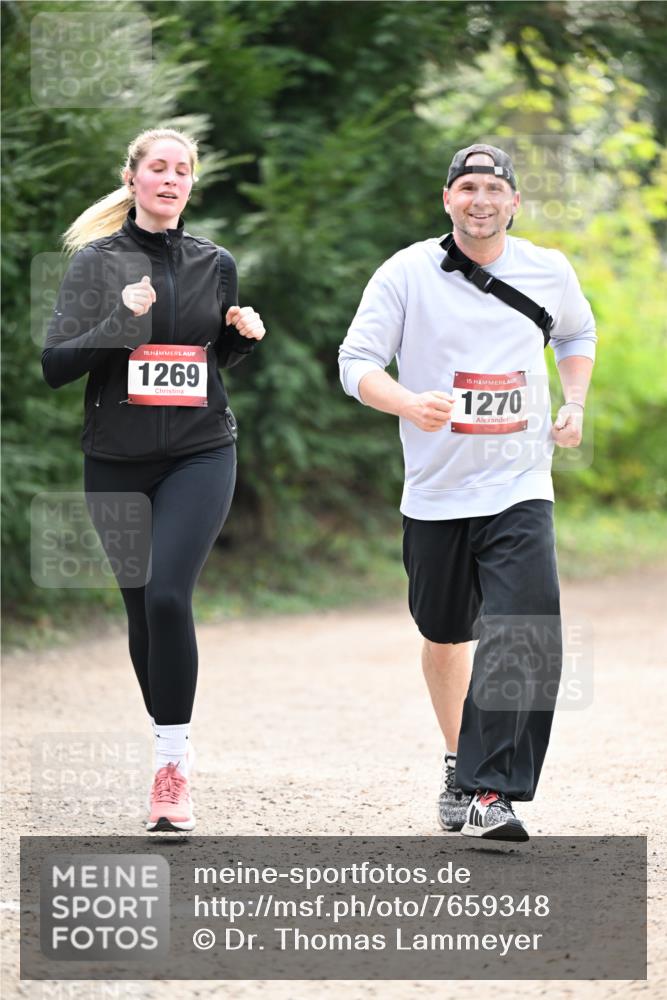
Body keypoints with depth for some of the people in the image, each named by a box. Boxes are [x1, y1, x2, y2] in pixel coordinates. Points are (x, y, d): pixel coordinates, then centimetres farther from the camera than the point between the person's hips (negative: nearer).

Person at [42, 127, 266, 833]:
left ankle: (174, 761, -15)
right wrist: (121, 323, -18)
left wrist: (243, 335, 0)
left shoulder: (214, 264, 8)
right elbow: (55, 365, -5)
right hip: (118, 461, 0)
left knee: (168, 594, -18)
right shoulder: (97, 260, 0)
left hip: (200, 455, 0)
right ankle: (169, 753, 23)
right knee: (139, 607, 6)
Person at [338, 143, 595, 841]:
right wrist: (410, 404, -29)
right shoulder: (407, 273, -5)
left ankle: (489, 792, -20)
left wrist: (575, 404, 10)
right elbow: (356, 363, -9)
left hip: (519, 489, 0)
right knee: (444, 636, 15)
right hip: (435, 493, 0)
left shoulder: (549, 272, 3)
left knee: (525, 637, -19)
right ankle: (458, 760, 38)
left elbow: (578, 332, 25)